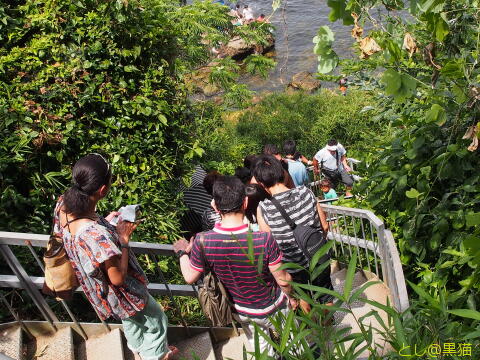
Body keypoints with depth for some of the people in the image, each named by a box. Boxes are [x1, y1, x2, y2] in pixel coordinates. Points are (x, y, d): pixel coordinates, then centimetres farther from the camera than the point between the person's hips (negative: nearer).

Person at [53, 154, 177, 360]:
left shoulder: (63, 204, -21)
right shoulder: (97, 234, -45)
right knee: (156, 320, 24)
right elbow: (118, 279, -30)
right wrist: (124, 238, -22)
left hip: (95, 287, 8)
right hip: (120, 294, -7)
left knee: (130, 318, 37)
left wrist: (105, 223, -5)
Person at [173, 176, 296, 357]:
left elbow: (190, 277, -11)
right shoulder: (264, 239, -36)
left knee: (261, 349, 31)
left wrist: (182, 252, 8)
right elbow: (283, 280, -21)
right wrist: (292, 297, 1)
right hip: (271, 308, -2)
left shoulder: (202, 242, -28)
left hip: (240, 311, 3)